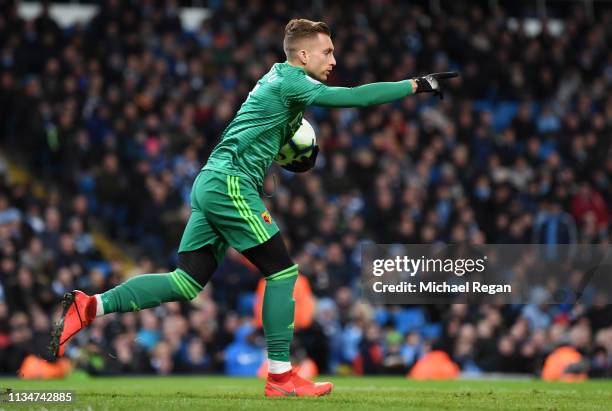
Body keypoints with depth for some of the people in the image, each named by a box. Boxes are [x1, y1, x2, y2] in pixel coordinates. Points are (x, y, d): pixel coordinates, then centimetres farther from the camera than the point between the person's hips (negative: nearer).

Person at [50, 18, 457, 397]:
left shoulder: (278, 80, 21)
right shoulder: (289, 81, -8)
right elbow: (357, 97, -17)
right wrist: (417, 85, -12)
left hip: (211, 184, 10)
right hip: (229, 184, -10)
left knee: (187, 282, 3)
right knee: (282, 271, -5)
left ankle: (91, 305, -4)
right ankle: (280, 375, -3)